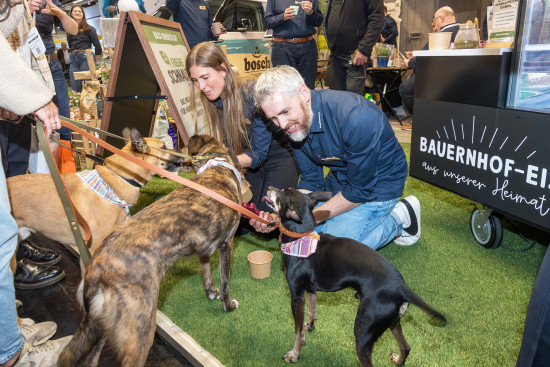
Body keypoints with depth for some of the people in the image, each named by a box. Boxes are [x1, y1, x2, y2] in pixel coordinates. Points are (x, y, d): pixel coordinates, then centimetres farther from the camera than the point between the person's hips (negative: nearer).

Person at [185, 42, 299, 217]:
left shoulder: (253, 95, -27)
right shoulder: (213, 100, -6)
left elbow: (259, 153, -26)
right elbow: (229, 148, -4)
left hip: (279, 158, -5)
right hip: (253, 164, 6)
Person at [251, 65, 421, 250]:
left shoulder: (355, 117, -35)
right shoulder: (294, 123, -11)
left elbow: (360, 190, -26)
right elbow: (311, 182, -4)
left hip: (377, 184, -7)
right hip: (339, 179, 7)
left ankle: (398, 218, 4)